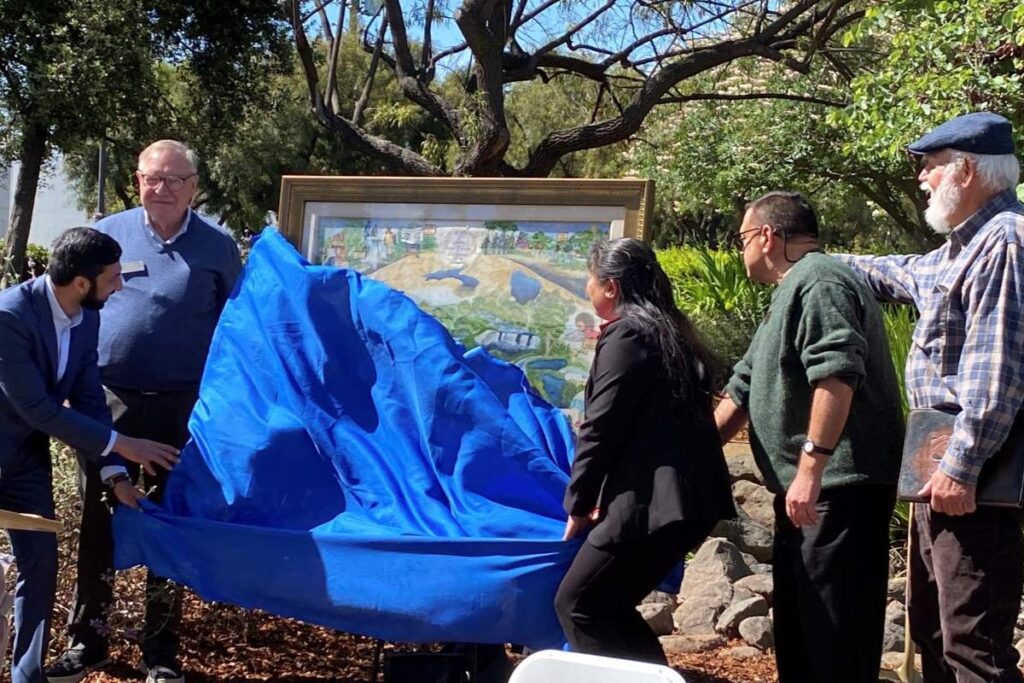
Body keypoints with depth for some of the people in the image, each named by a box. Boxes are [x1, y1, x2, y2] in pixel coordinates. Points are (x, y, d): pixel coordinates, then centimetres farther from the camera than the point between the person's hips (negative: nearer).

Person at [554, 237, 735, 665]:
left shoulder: (625, 335, -10)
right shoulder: (669, 330, 19)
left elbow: (601, 428, -11)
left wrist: (578, 504, 0)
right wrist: (602, 497, 25)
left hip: (653, 501, -10)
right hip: (688, 497, 10)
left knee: (578, 605, -1)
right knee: (609, 606, 17)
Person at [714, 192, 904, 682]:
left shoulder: (817, 282, -11)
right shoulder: (791, 293, 23)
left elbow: (837, 375, -26)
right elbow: (743, 390, 28)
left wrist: (810, 467, -28)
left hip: (839, 486, -11)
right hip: (808, 490, 11)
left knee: (836, 631, -7)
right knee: (798, 624, 17)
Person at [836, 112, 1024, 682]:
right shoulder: (966, 246, 18)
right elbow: (898, 273, 37)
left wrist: (962, 466, -27)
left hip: (972, 468, -11)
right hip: (941, 460, 11)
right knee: (932, 624, 19)